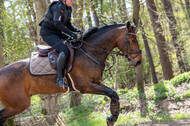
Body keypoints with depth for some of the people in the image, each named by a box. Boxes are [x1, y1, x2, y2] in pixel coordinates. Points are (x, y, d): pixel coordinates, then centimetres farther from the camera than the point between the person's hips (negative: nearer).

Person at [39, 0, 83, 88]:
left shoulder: (68, 8, 10)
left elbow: (68, 24, 11)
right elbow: (57, 24, -29)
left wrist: (76, 30, -9)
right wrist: (72, 34, -31)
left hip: (57, 33, 10)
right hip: (47, 33, -10)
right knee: (64, 51, -28)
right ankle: (59, 78, -25)